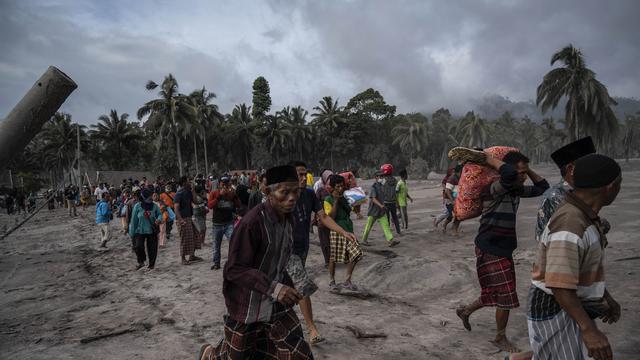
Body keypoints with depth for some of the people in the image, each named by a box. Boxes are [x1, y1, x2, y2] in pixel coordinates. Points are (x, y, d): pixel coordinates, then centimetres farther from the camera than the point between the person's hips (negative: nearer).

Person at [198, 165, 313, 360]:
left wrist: (287, 287, 9)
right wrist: (273, 288, -35)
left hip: (276, 304, 6)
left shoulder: (288, 218, -1)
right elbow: (234, 269, -25)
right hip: (247, 306, -6)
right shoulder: (252, 222, -25)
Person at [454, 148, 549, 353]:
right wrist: (486, 159, -30)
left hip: (503, 249, 9)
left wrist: (528, 170, 3)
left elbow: (542, 187, 14)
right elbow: (508, 174, -43)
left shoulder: (516, 190, 5)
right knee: (505, 295, 1)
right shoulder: (494, 190, -23)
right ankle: (500, 338, 22)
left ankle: (465, 311, 41)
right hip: (490, 250, -9)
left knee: (495, 293, 19)